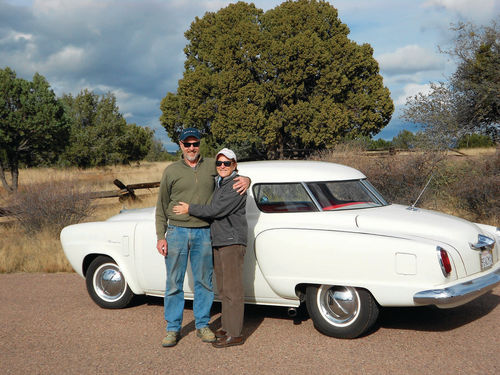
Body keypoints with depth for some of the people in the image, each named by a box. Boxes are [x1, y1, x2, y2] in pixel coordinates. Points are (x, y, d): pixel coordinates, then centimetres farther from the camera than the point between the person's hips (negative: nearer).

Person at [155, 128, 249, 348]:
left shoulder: (212, 166, 7)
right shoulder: (171, 171, 4)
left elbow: (235, 176, 19)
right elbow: (161, 206, 6)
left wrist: (245, 180, -6)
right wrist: (161, 236, -1)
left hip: (204, 233, 1)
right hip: (177, 232, -1)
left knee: (204, 281, 8)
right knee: (174, 282, 3)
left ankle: (202, 325, 21)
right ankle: (173, 328, 15)